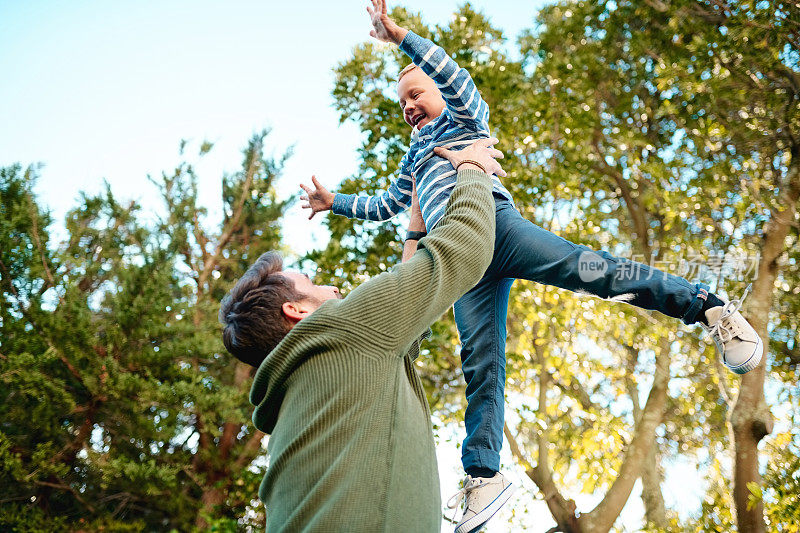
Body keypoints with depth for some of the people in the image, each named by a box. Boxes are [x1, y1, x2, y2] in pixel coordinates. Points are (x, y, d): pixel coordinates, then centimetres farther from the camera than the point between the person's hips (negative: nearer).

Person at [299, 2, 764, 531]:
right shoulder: (415, 157, 40)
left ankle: (705, 304, -29)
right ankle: (484, 475, -13)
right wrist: (335, 201, 50)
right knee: (480, 360, -7)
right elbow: (388, 203, 49)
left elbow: (455, 78, 0)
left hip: (494, 223, -5)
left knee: (584, 268, -28)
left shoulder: (463, 118, 22)